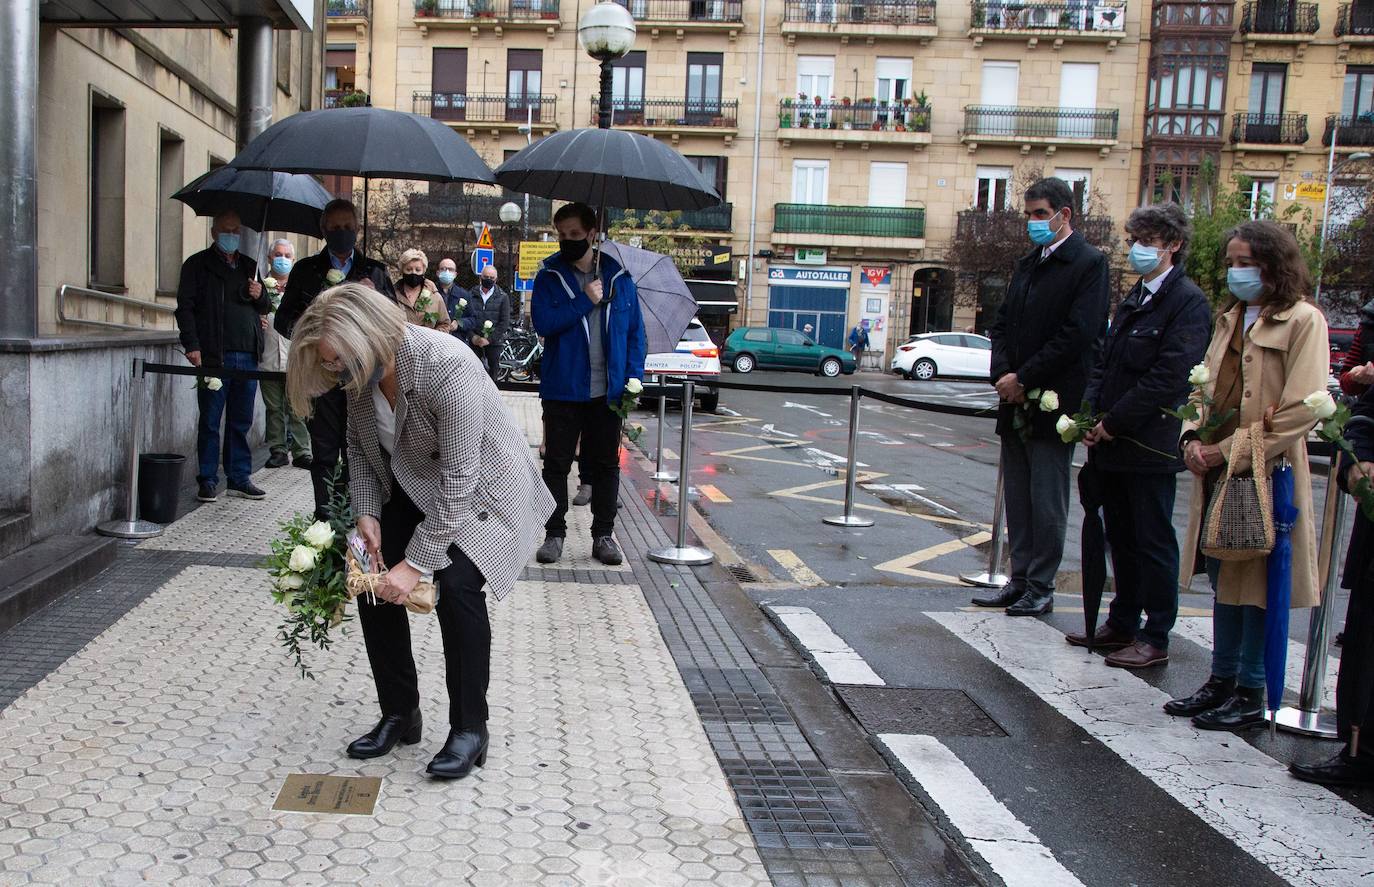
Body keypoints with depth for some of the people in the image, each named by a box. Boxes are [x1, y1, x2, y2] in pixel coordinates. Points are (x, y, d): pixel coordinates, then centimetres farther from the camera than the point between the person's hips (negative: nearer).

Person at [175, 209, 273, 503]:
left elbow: (265, 308, 25)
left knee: (241, 421, 8)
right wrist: (192, 345, -13)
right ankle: (208, 480, 7)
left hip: (247, 356, 4)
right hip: (213, 356, -4)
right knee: (210, 421, 0)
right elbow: (185, 307, -2)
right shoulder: (198, 265, 5)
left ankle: (240, 478, 15)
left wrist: (260, 296, 2)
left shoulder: (248, 266, 20)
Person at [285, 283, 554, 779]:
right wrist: (366, 512, -9)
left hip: (479, 488, -7)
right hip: (409, 485, 7)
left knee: (456, 585, -24)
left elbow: (458, 480, -34)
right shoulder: (365, 367, -14)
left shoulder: (449, 370, -36)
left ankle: (469, 730, -6)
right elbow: (359, 444, 4)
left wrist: (417, 563, -32)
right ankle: (399, 715, 15)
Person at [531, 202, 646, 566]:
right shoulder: (549, 277, 0)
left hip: (607, 392, 2)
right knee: (556, 464, 5)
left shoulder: (618, 276, 5)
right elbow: (543, 323, -15)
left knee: (606, 464, 10)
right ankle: (554, 533, 16)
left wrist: (634, 376, -3)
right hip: (562, 389, -2)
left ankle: (603, 534, 20)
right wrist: (586, 301, -17)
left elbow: (635, 331, 8)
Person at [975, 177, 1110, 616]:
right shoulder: (1028, 264, 16)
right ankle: (1020, 581, 22)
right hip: (1016, 402, 8)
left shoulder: (1089, 264, -8)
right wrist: (1004, 374, -4)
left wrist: (1024, 379, -15)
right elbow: (1002, 324, 13)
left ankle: (1040, 588, 10)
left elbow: (1077, 336, -17)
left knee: (1047, 503, 0)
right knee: (1017, 498, 12)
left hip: (1053, 403, -8)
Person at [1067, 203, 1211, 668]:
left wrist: (1113, 423, -15)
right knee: (1121, 537, 16)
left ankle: (1155, 638, 12)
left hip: (1150, 446, -8)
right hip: (1113, 443, 8)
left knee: (1153, 542, 2)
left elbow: (1168, 378, -19)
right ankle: (1122, 624, 28)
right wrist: (1091, 415, 1)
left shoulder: (1188, 302, -12)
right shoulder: (1135, 297, 15)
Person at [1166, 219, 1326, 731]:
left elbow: (1301, 411, -16)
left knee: (1257, 584, 1)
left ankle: (1250, 695, 11)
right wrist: (1193, 439, -2)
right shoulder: (1229, 319, 15)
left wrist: (1228, 450, -15)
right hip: (1217, 472, 7)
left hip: (1265, 474, -7)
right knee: (1224, 579, 13)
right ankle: (1221, 682, 24)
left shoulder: (1302, 320, -9)